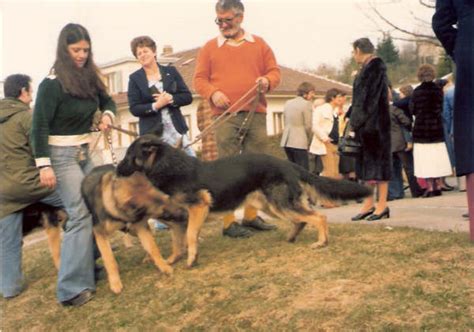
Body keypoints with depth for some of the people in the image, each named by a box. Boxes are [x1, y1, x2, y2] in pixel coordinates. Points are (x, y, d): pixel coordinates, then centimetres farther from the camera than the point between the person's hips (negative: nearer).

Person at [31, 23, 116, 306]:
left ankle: (92, 265, 22)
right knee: (80, 214, -13)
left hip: (84, 152, 8)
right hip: (61, 155, -7)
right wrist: (44, 166, -19)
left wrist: (108, 115, -2)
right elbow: (40, 126, -15)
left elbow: (108, 101, 20)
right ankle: (72, 288, -13)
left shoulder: (89, 77, 3)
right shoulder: (52, 84, -15)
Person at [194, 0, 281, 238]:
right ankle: (229, 222, -2)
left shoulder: (259, 44, 14)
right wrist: (213, 93, -14)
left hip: (256, 115, 3)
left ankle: (251, 216, 17)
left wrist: (268, 80, -10)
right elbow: (199, 79, 6)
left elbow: (274, 71, 13)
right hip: (226, 117, -2)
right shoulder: (209, 48, 9)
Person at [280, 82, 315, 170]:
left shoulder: (288, 103, 13)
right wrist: (308, 141, 6)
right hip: (299, 142, -7)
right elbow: (308, 125, -9)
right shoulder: (307, 104, -8)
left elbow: (285, 123, 14)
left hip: (286, 141, 7)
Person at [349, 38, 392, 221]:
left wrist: (356, 123, -18)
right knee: (366, 163, 10)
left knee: (377, 162, -4)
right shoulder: (369, 68, 15)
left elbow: (368, 98, -19)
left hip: (374, 123, -9)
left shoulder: (374, 68, -13)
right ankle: (368, 204, 14)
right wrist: (355, 122, 14)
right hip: (366, 124, 9)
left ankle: (382, 206, 1)